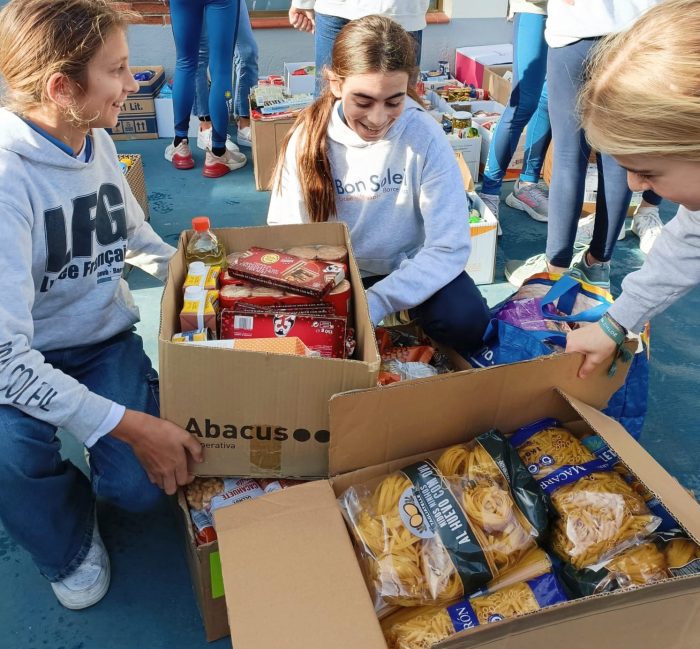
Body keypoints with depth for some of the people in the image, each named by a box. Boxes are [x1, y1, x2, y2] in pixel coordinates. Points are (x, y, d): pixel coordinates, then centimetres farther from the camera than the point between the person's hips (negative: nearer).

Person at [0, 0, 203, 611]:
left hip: (106, 342, 4)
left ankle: (103, 480, 23)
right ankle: (70, 547, 3)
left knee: (146, 486, -18)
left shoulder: (98, 142, -4)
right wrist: (128, 424, -33)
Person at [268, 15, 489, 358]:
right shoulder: (308, 137, -14)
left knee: (467, 322, -27)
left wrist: (375, 303, -33)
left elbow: (449, 247, -21)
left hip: (409, 266, -1)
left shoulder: (425, 136, -20)